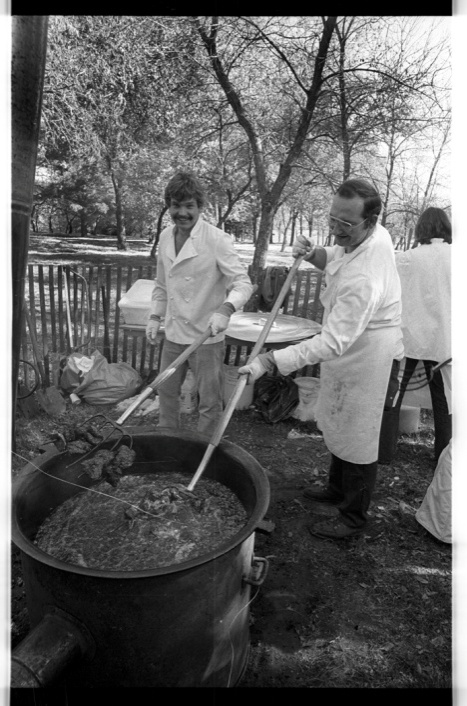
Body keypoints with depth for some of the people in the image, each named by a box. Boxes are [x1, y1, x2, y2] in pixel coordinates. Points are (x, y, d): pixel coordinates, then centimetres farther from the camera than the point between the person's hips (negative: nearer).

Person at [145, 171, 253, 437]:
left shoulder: (218, 240, -15)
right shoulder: (166, 237, 5)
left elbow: (243, 283, -20)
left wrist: (226, 308, -38)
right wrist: (155, 316, 7)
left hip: (207, 336, -6)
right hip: (174, 333, 7)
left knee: (210, 402, 6)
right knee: (167, 391, 20)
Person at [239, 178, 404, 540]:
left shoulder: (364, 279, -37)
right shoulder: (375, 234, -7)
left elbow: (333, 343, -39)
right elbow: (336, 256, 13)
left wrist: (269, 361, -42)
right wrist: (313, 252, -10)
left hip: (367, 354, -10)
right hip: (352, 346, 10)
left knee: (358, 434, 5)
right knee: (340, 424, 23)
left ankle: (354, 517, 26)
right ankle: (338, 489, 45)